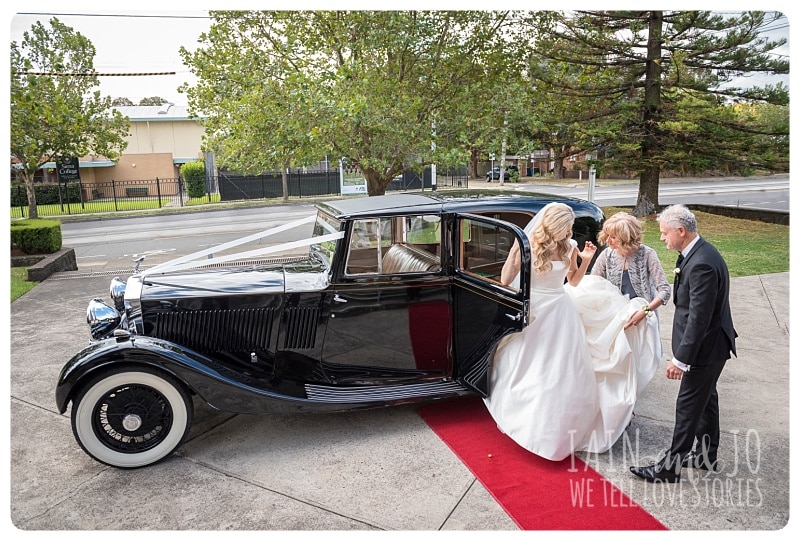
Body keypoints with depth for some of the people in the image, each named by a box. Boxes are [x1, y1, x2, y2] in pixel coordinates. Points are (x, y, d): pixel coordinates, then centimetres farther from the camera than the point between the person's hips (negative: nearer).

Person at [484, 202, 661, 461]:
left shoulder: (569, 246, -3)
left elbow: (574, 282, 10)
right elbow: (505, 281, -14)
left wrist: (585, 260, -5)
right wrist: (513, 252, -25)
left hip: (560, 313, 3)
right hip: (532, 312, -3)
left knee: (564, 371, 7)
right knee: (525, 369, 8)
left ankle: (561, 427, 26)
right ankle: (522, 418, 30)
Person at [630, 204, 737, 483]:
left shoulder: (701, 264, -28)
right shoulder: (699, 252, 3)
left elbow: (699, 317, -28)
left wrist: (681, 359, -23)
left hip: (706, 346, -10)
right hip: (711, 343, 10)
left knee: (688, 406, 0)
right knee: (706, 398, 22)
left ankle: (669, 468, 13)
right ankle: (706, 455, 39)